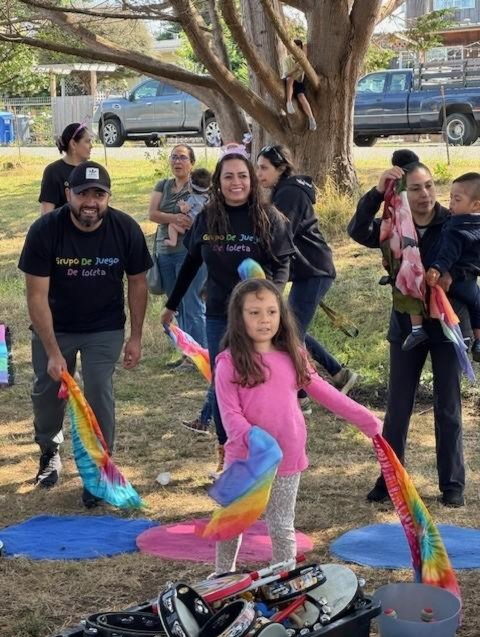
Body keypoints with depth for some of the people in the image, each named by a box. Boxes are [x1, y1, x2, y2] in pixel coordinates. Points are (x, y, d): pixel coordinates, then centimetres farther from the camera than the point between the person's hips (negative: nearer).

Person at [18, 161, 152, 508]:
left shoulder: (126, 229, -19)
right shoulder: (45, 230, -23)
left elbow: (138, 283, -5)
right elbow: (37, 294, -20)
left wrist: (136, 337, -3)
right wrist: (53, 352, -23)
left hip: (105, 329, 0)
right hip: (54, 327, 0)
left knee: (100, 393, -11)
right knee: (48, 391, 8)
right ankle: (49, 451, 37)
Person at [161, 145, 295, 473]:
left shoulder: (269, 217, -7)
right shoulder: (207, 218, 1)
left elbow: (282, 264, -5)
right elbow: (191, 263, 12)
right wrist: (172, 304, 17)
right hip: (219, 316, 3)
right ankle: (226, 454, 19)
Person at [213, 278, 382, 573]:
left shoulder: (292, 357, 3)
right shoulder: (230, 362, -10)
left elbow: (325, 392, 9)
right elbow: (230, 413, -14)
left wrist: (367, 420, 8)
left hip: (288, 462, 2)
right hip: (245, 460, -2)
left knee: (282, 529, 12)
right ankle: (222, 577, 37)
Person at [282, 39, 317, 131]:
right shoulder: (287, 59, -6)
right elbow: (286, 75, -16)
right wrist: (295, 69, -32)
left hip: (299, 83, 1)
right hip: (288, 85, -1)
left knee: (301, 96, -30)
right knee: (290, 79, -36)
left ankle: (311, 118, -42)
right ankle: (289, 103, -46)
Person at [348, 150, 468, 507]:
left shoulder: (454, 223, -10)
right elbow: (358, 231, -22)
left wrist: (455, 275, -24)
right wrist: (377, 192, -33)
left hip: (447, 324, -2)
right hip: (406, 325, 2)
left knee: (448, 408, 6)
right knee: (398, 407, 8)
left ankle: (452, 484, 16)